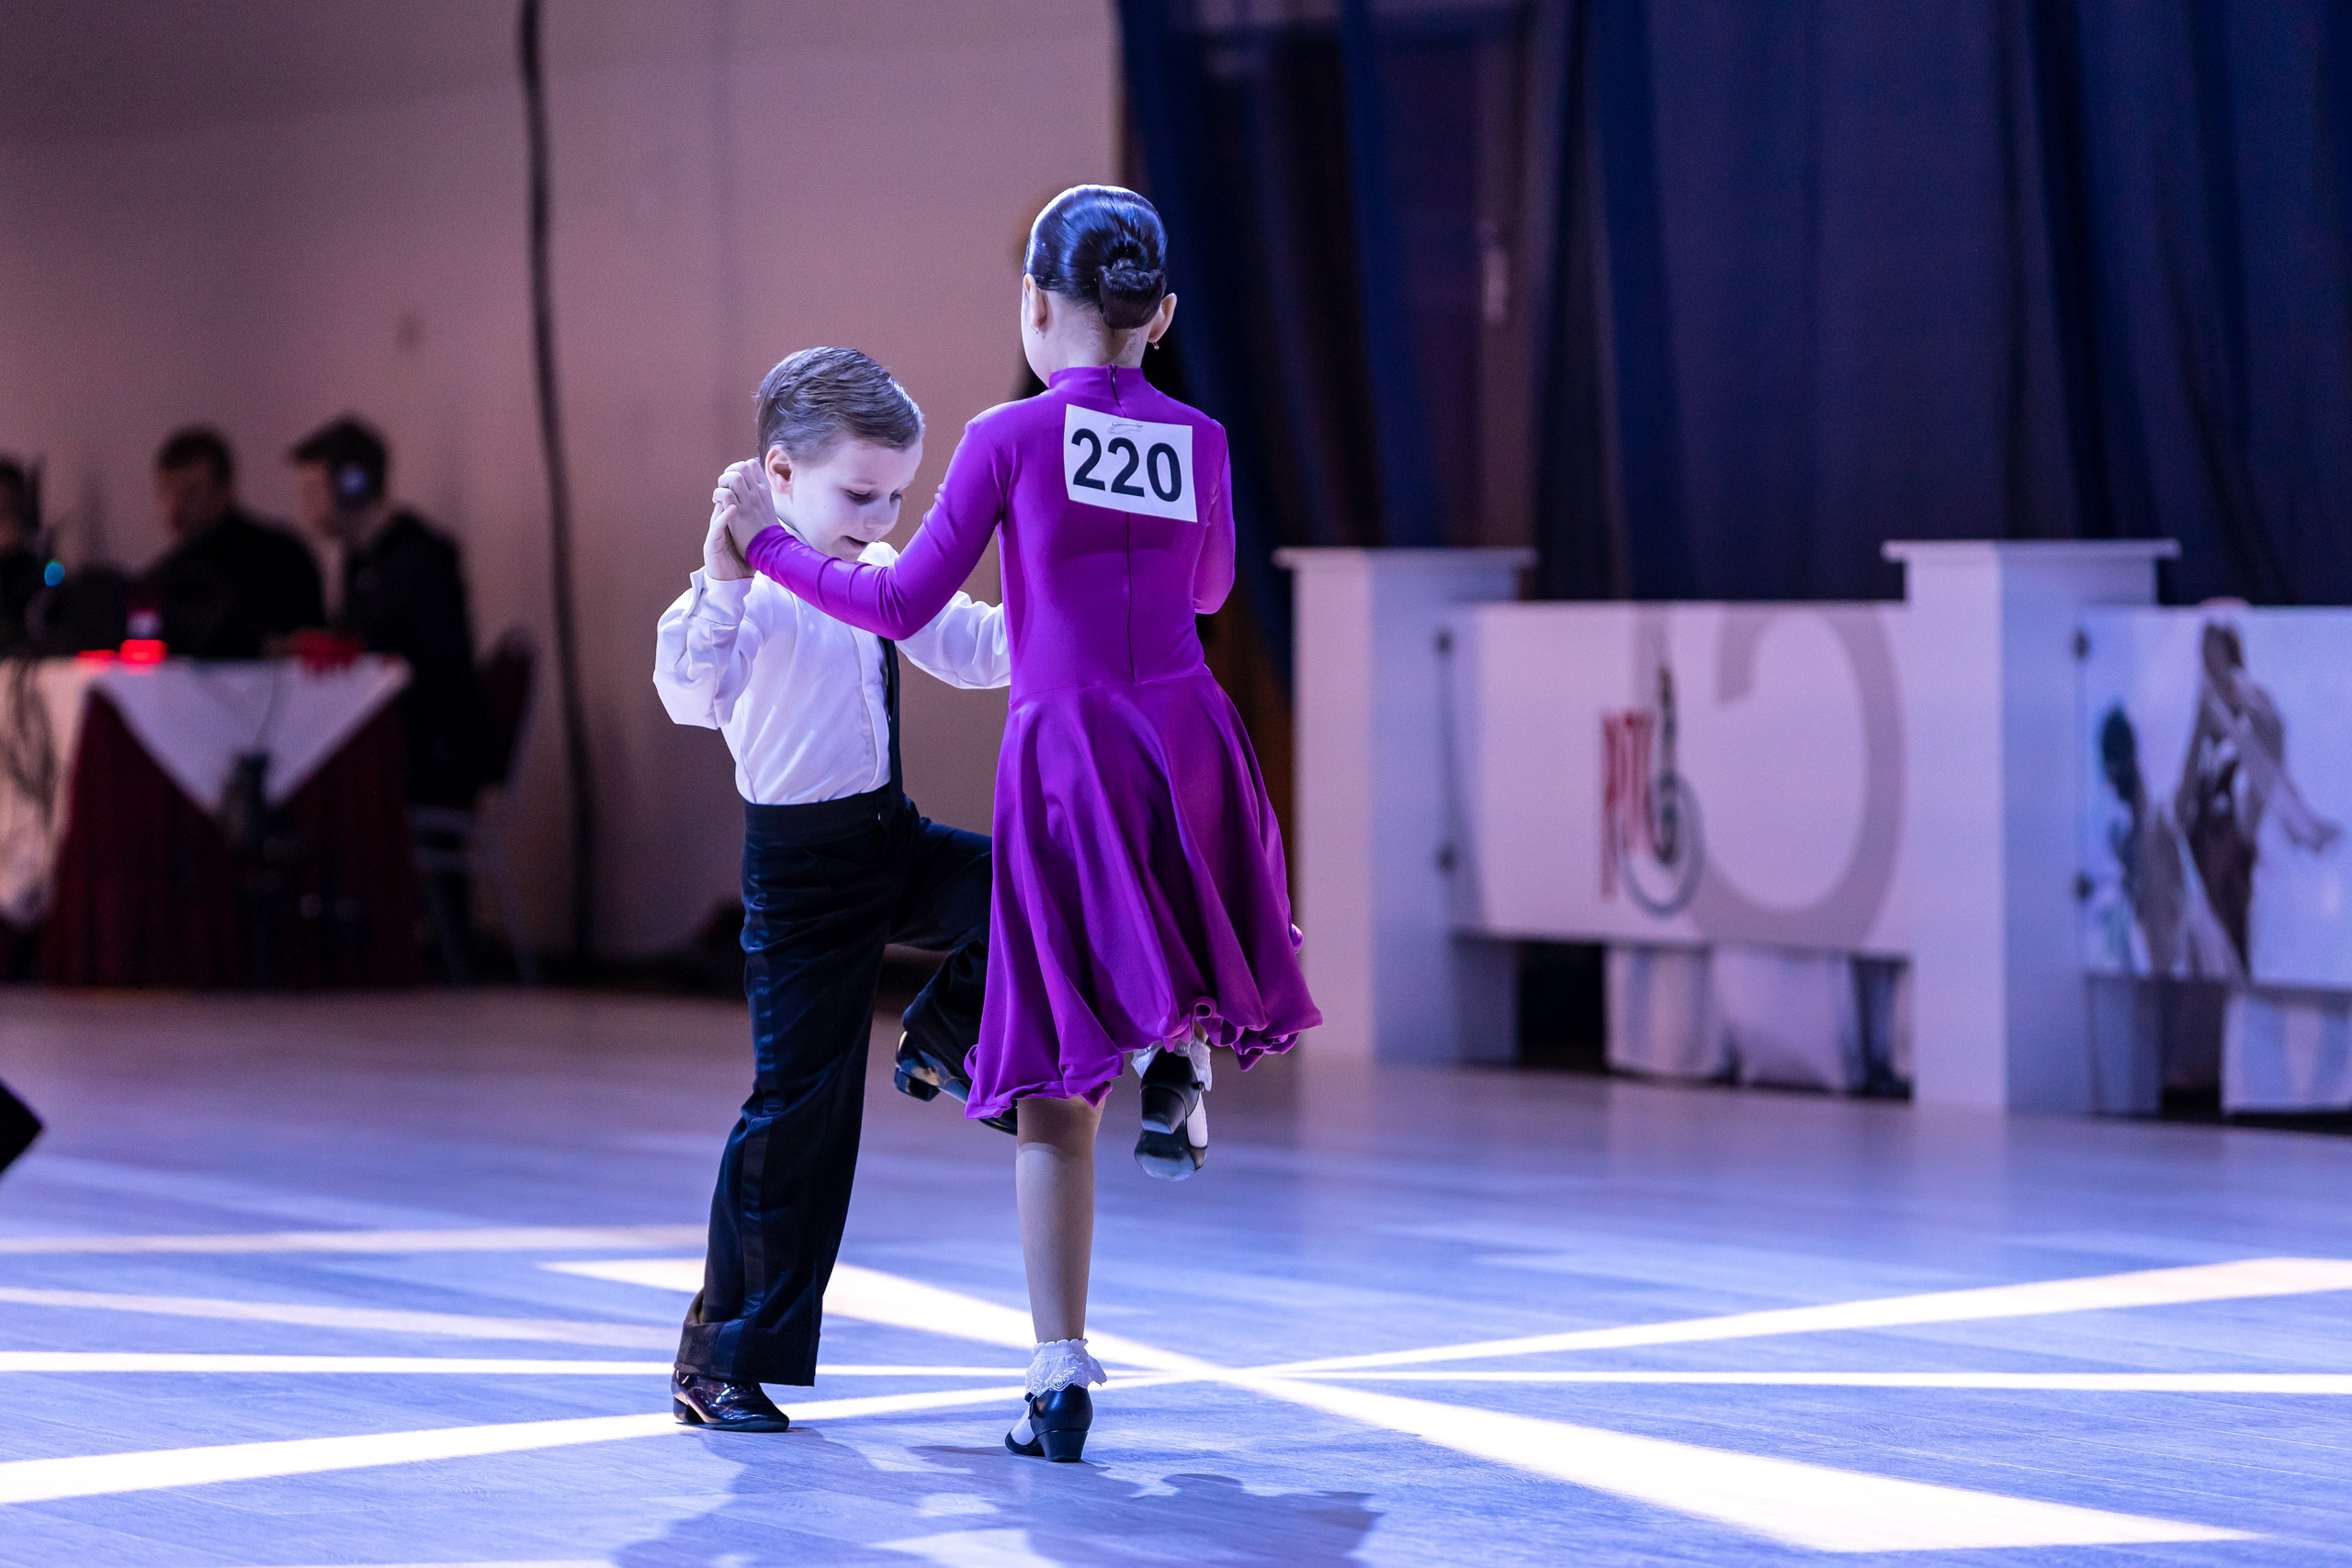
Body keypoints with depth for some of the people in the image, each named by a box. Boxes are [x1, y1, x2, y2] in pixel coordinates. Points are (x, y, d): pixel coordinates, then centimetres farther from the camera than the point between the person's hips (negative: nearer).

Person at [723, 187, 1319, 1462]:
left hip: (1063, 752, -2)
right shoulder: (1198, 441, 5)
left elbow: (902, 605, -2)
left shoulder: (1011, 438, -5)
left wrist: (770, 546, 10)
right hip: (1187, 739, 2)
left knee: (1058, 1082, 4)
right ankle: (1183, 1055, 13)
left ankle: (1062, 1372, 2)